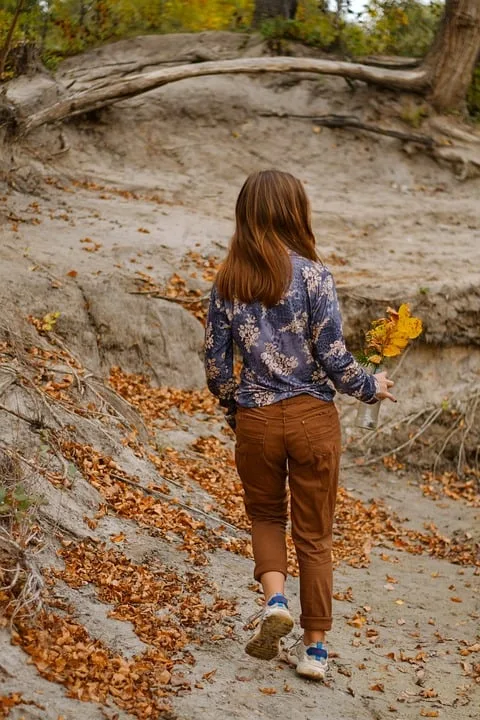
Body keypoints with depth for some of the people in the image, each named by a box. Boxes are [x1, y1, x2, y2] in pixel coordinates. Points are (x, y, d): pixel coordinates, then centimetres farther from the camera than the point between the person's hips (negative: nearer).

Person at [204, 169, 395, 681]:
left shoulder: (227, 283, -2)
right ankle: (314, 649, 17)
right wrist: (372, 388, 7)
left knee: (265, 514, 26)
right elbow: (332, 357, -11)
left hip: (255, 421, 2)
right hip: (312, 416, -2)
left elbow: (215, 366, 1)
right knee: (314, 534, 11)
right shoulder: (312, 275, -11)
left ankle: (274, 600, 3)